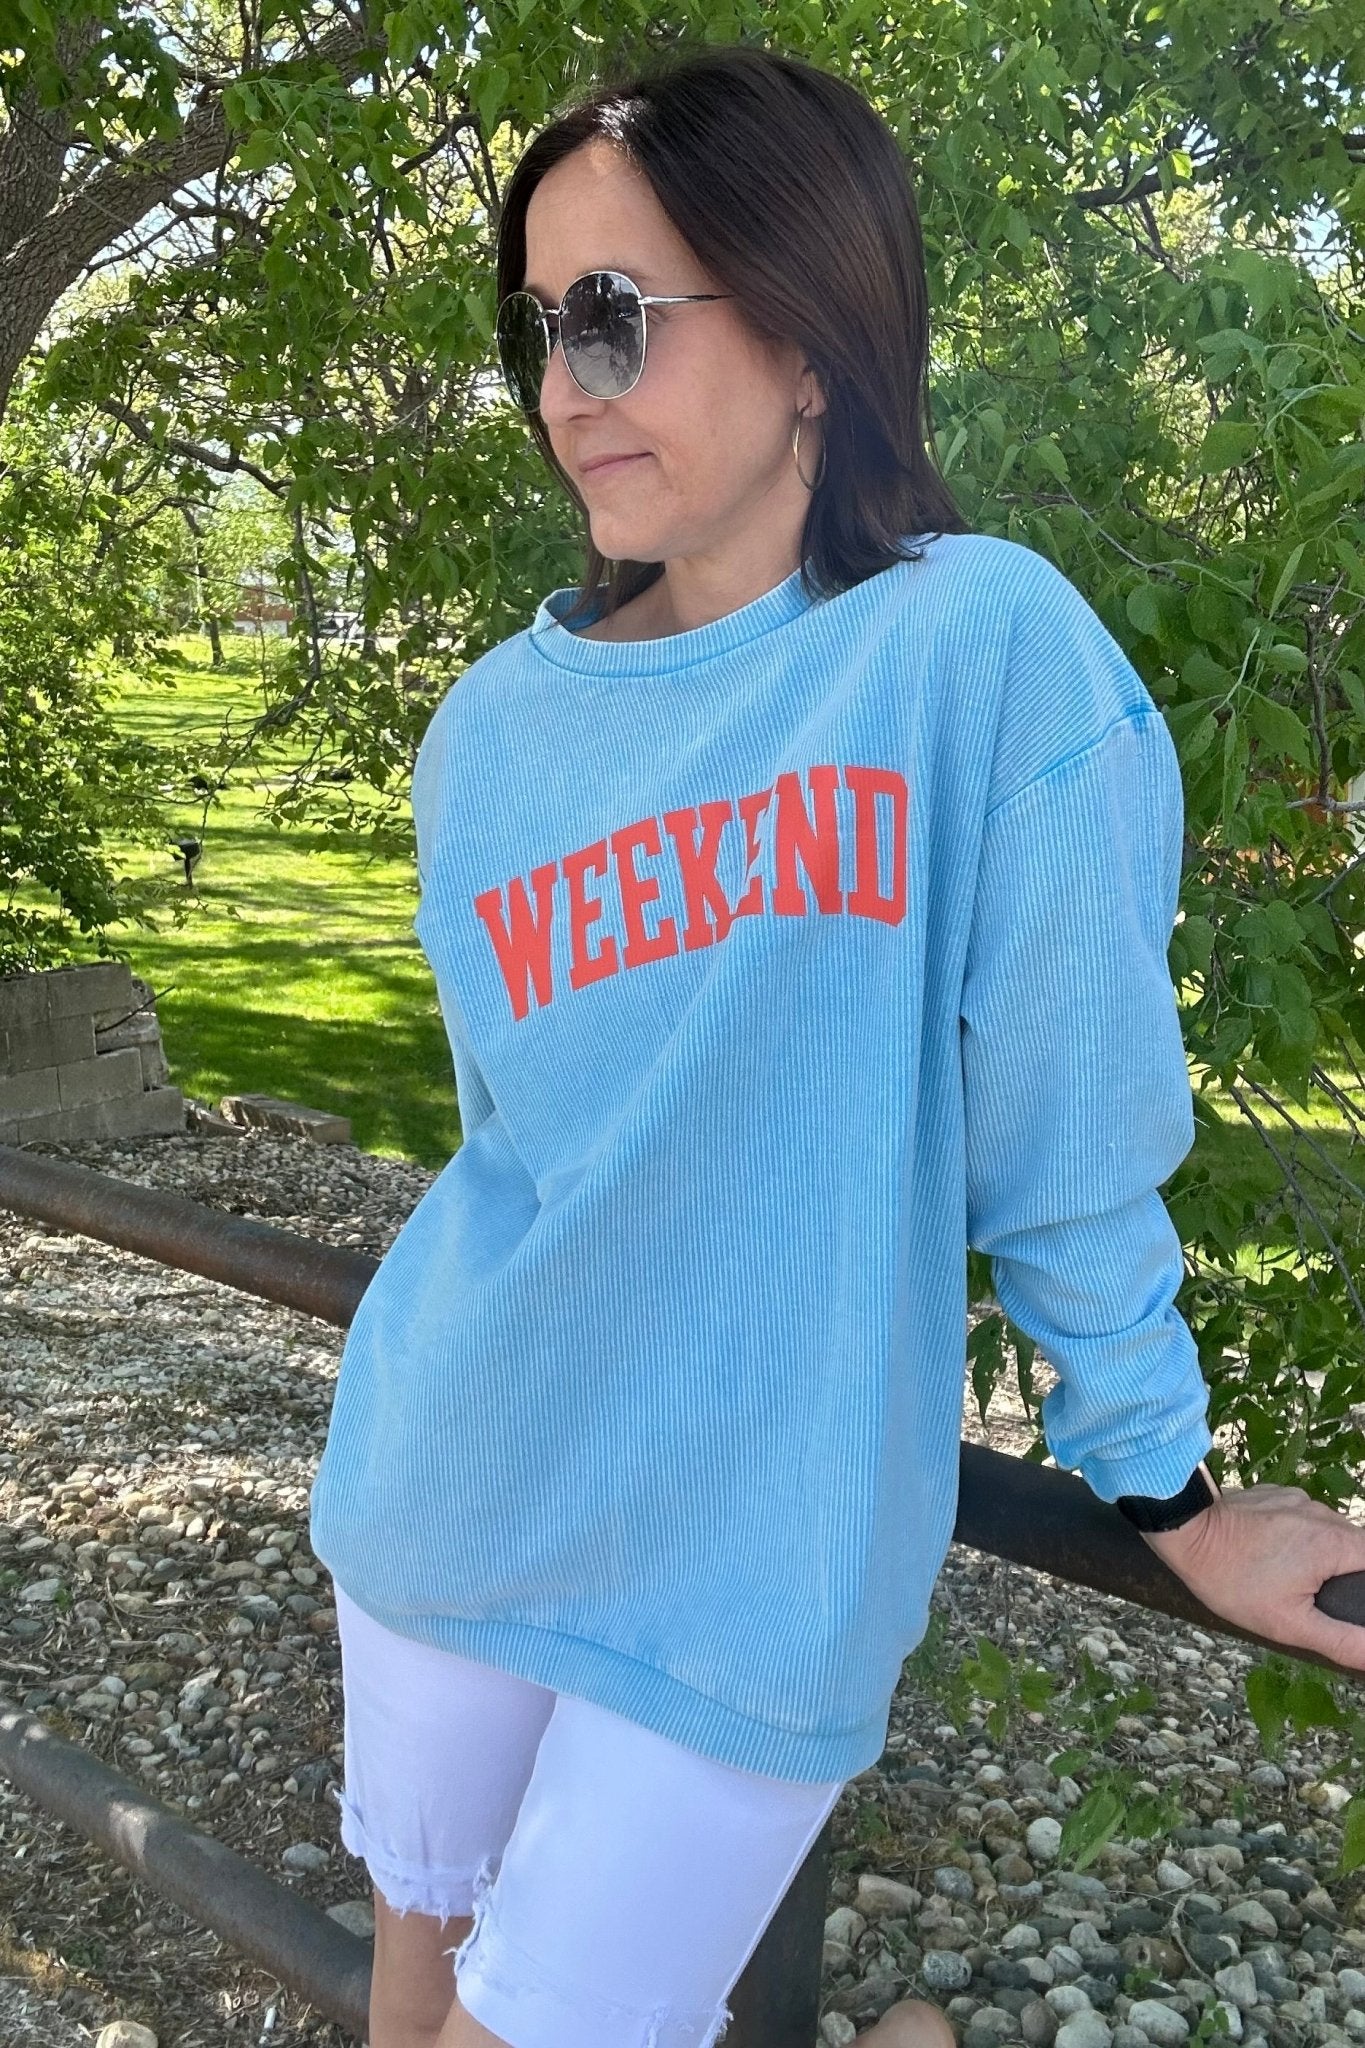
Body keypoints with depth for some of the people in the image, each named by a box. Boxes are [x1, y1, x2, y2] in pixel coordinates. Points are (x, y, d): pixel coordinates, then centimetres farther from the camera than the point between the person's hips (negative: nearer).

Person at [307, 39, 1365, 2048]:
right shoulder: (494, 727, -1)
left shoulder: (983, 650, -17)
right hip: (445, 1502, 6)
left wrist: (1171, 1493, -2)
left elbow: (1071, 1148, -12)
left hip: (747, 1578, -5)